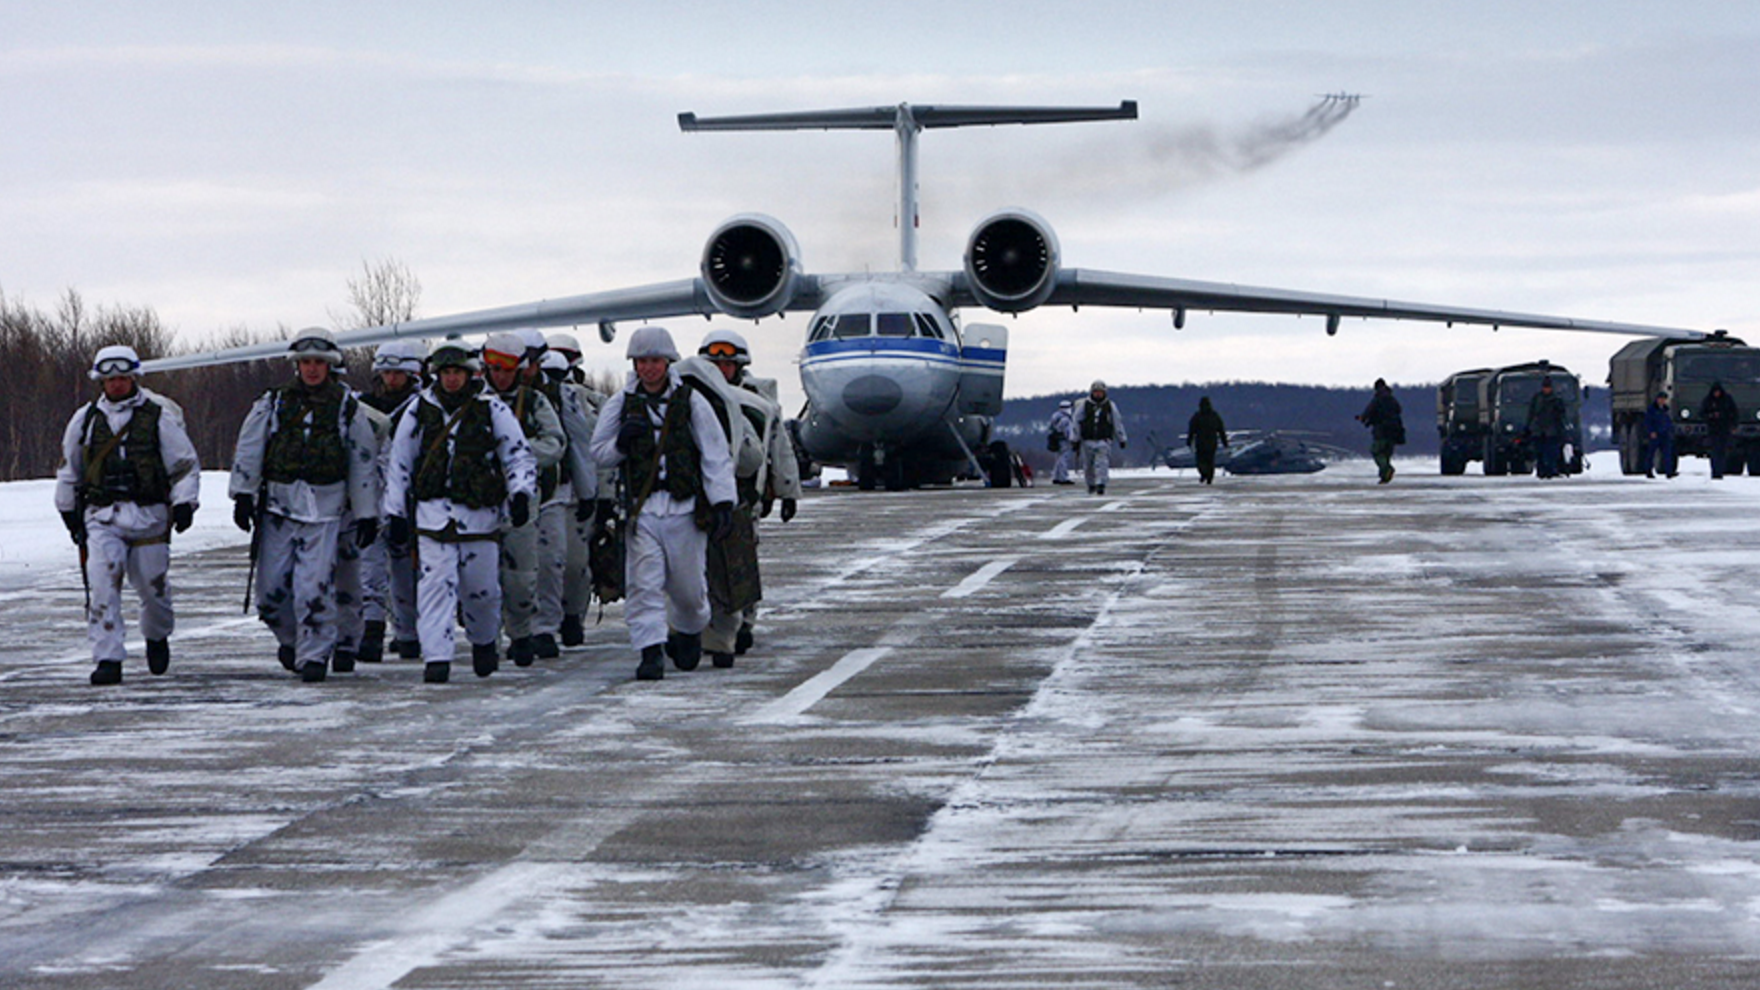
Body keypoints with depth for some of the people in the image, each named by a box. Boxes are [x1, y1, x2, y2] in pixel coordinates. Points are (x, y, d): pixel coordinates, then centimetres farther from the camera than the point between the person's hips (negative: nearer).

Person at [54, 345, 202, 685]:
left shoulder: (158, 418, 0)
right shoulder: (85, 420, 8)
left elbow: (185, 463, 4)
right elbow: (69, 468, 21)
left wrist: (184, 503, -8)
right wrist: (69, 510, 22)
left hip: (149, 516, -1)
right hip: (101, 515, 1)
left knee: (153, 583, 4)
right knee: (102, 582, -16)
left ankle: (157, 636, 37)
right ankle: (107, 658, -16)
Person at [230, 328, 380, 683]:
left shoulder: (346, 407, 4)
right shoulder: (274, 402, 7)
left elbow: (363, 462, 7)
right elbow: (249, 450, 7)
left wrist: (367, 514, 6)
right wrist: (243, 495, -1)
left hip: (324, 509, -2)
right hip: (278, 504, 2)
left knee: (315, 586, -11)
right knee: (271, 587, 1)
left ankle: (315, 653, 0)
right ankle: (290, 637, 27)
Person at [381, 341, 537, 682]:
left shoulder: (492, 410, 2)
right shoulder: (419, 410, 6)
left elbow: (519, 455, 5)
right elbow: (398, 463, 13)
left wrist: (521, 493, -11)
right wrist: (395, 513, 10)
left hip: (480, 513, 0)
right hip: (432, 511, 0)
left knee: (482, 589, 6)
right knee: (435, 584, -11)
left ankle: (484, 641, 34)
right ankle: (436, 657, -12)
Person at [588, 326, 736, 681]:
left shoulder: (691, 402, 1)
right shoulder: (620, 404, 7)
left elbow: (716, 457, 0)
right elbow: (598, 453, 12)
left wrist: (723, 504, -9)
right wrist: (622, 442, -10)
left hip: (684, 509, -1)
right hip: (641, 510, 1)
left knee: (688, 585, 8)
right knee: (643, 584, -11)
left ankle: (690, 631, 37)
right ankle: (651, 652, -12)